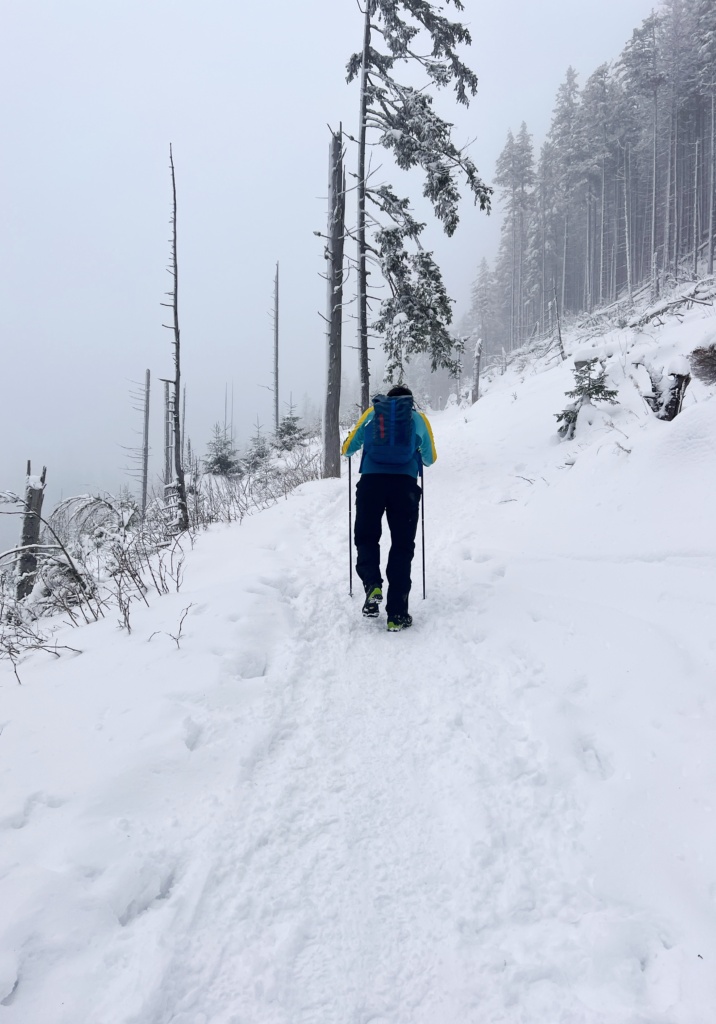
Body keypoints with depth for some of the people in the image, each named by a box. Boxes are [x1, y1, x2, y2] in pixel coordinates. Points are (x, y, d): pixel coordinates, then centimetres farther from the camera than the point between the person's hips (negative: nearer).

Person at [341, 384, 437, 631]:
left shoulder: (371, 413, 19)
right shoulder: (418, 418, 20)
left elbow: (347, 449, 23)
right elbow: (430, 458, 29)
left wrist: (348, 451, 47)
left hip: (371, 480, 0)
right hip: (405, 482, 0)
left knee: (366, 538, 15)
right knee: (402, 546, 4)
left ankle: (372, 586, -12)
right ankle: (396, 615, 0)